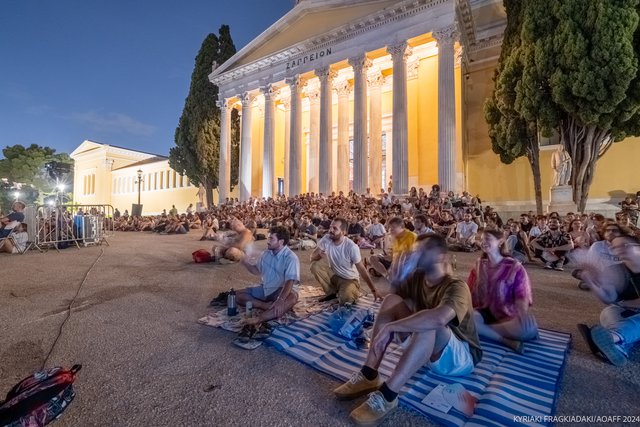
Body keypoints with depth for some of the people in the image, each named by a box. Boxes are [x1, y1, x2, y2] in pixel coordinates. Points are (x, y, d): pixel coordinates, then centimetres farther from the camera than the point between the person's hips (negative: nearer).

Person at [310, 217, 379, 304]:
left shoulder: (351, 247, -26)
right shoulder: (326, 239, -14)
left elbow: (361, 269, -18)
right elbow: (313, 257, -11)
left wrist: (373, 290, -18)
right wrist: (318, 254, -37)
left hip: (349, 279, -4)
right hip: (334, 275, 5)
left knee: (345, 299, -33)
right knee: (315, 265, -21)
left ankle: (352, 291, 7)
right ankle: (332, 293, 0)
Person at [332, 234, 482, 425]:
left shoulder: (456, 286, -25)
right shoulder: (417, 278, -2)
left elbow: (439, 318, -45)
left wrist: (390, 327, -41)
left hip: (461, 357, -6)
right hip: (425, 349, 7)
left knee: (429, 323, -39)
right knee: (392, 299, -14)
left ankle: (387, 395, -33)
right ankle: (369, 376, -17)